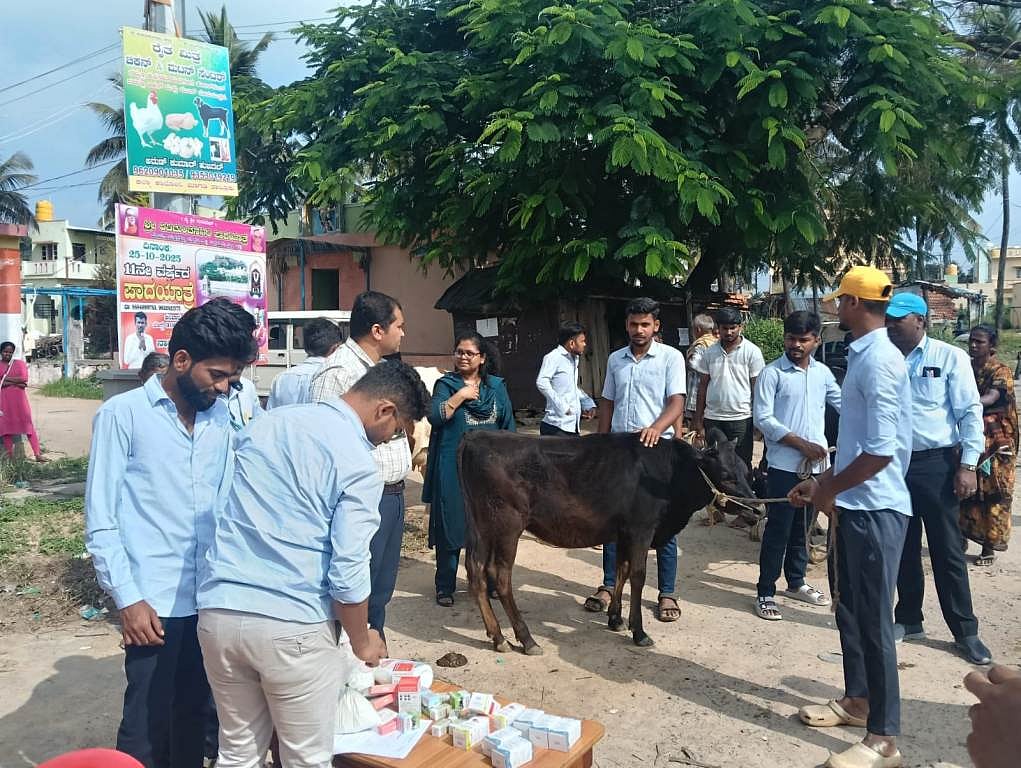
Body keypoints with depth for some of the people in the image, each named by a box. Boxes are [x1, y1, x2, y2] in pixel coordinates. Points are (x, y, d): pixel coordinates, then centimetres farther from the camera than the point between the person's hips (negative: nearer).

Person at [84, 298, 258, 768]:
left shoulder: (222, 417, 7)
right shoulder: (123, 414, -6)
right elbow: (100, 520, -6)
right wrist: (128, 598, -10)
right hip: (155, 603, -4)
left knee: (195, 716, 16)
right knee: (147, 725, 6)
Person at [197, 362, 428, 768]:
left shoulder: (267, 421, 10)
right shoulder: (358, 464, -11)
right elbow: (347, 572, -13)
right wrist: (361, 642, 4)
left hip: (218, 610, 6)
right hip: (291, 626, -6)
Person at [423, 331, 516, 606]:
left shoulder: (497, 386, 10)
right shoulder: (446, 384, 2)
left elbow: (508, 425, 13)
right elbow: (435, 416, -14)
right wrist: (460, 395, -16)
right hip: (453, 469, -3)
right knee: (451, 525, 2)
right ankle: (445, 586, 14)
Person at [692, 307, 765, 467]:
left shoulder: (752, 352, -4)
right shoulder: (710, 353, 6)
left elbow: (757, 388, -3)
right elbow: (703, 386, 10)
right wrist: (698, 420, 8)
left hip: (741, 418, -3)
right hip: (712, 419, 4)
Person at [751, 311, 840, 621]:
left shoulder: (822, 372, 8)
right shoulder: (771, 373, -8)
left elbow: (843, 403, 18)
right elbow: (762, 419, -13)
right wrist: (801, 443, -17)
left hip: (816, 463, 5)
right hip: (784, 465, -5)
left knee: (802, 527, 17)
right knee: (778, 529, -1)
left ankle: (796, 582, 32)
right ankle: (765, 593, 8)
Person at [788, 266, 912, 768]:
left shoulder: (879, 360, -19)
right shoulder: (863, 356, 12)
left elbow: (881, 450, -25)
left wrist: (828, 490, -13)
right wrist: (821, 481, 17)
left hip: (874, 509, -10)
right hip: (854, 505, 10)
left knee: (872, 619, -1)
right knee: (849, 608, 19)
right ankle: (856, 700, 36)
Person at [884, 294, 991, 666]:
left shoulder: (950, 357, -5)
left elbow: (970, 413, -6)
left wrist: (967, 465, -12)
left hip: (936, 464, -4)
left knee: (947, 551, 3)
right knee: (904, 548, 13)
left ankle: (965, 631, 16)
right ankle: (908, 620, 27)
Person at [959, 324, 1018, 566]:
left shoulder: (1001, 370, -7)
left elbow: (992, 397, -24)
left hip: (994, 442, -4)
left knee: (992, 493, 0)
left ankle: (989, 546, 7)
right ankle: (962, 537, 20)